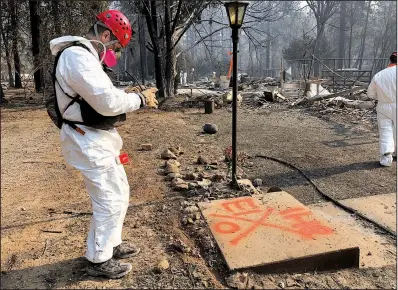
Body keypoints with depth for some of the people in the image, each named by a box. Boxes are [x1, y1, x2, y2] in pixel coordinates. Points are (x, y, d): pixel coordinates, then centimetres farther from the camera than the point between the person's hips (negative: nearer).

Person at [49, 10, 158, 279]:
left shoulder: (84, 55, 15)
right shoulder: (77, 56, -20)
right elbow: (107, 102, -26)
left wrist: (133, 97, 7)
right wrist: (140, 99, -12)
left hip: (97, 140, 11)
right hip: (89, 143, -11)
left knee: (119, 192, 18)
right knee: (110, 201, -1)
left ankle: (112, 244, 33)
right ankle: (99, 260, 16)